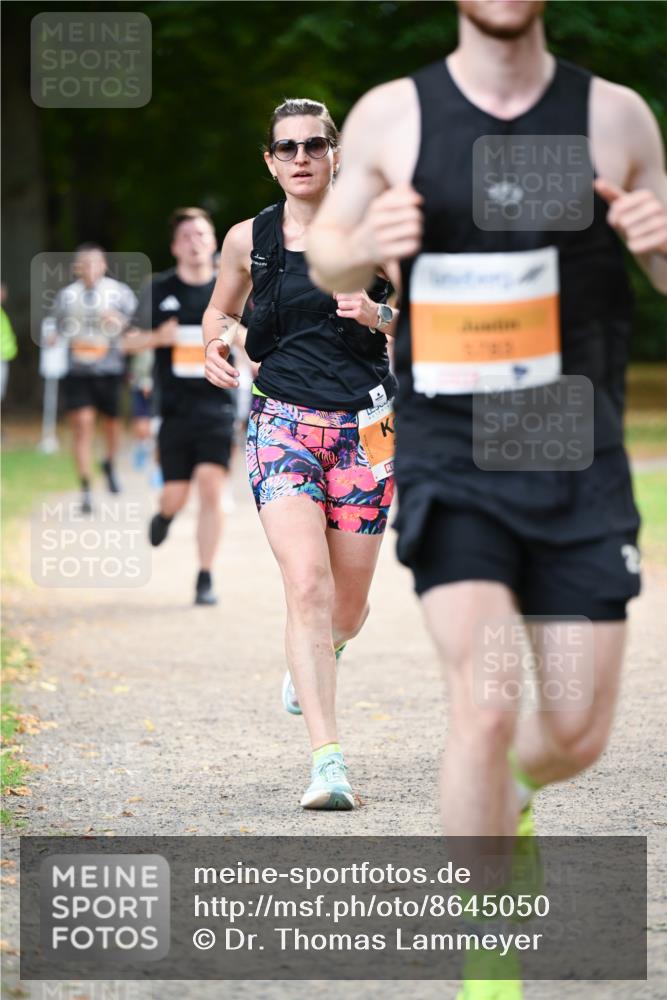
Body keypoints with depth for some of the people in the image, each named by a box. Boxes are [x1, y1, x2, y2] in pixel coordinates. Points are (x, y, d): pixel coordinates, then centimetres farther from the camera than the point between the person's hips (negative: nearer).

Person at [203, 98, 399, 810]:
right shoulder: (248, 239, 5)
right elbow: (221, 311, 23)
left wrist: (380, 316, -14)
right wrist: (218, 344, 2)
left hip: (363, 430, 1)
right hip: (283, 427, -1)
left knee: (348, 607, 8)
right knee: (308, 585, -20)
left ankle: (316, 656, 48)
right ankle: (328, 761, -23)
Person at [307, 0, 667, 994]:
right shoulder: (391, 114, 0)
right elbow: (324, 257, 12)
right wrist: (365, 245, -13)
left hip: (580, 461, 2)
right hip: (449, 455, -2)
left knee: (578, 734, 4)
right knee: (487, 709, -17)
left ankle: (509, 804, 43)